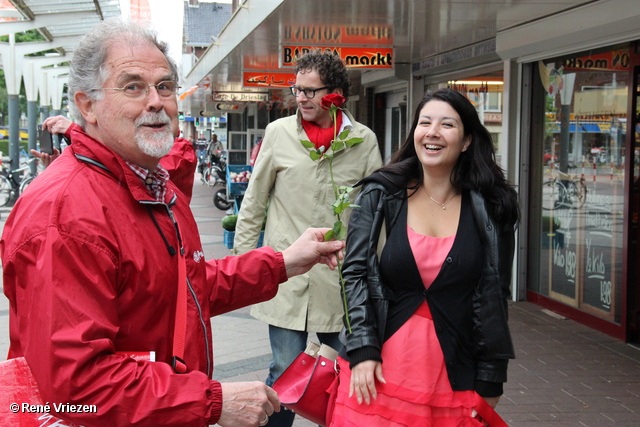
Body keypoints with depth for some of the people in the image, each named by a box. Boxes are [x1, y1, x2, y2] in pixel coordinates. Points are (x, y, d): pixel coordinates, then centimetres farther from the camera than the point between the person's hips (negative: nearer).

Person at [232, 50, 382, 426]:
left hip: (342, 277, 1)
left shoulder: (365, 140, 0)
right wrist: (242, 260, 5)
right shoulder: (279, 133, 1)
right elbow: (253, 204, 7)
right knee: (286, 373, 2)